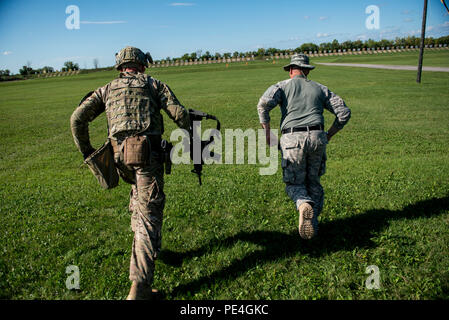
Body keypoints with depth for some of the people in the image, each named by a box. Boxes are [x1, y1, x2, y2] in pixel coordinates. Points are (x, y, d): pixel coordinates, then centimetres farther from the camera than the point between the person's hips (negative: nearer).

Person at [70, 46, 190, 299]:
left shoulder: (107, 89, 22)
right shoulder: (153, 84, 14)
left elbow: (77, 118, 11)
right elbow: (179, 114, 0)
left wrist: (87, 152, 20)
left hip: (120, 154, 4)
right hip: (148, 152, -4)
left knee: (139, 192, 33)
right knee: (149, 213, -5)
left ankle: (143, 244, 38)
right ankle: (140, 287, -8)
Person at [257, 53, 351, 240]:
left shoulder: (283, 86, 12)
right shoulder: (320, 88, 20)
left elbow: (264, 103, -9)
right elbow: (344, 112, 14)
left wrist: (267, 131, -1)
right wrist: (329, 135, 21)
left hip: (292, 140, -2)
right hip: (317, 137, 3)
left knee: (294, 183, 8)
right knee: (313, 181, 18)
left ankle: (304, 204, -24)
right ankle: (313, 222, 12)